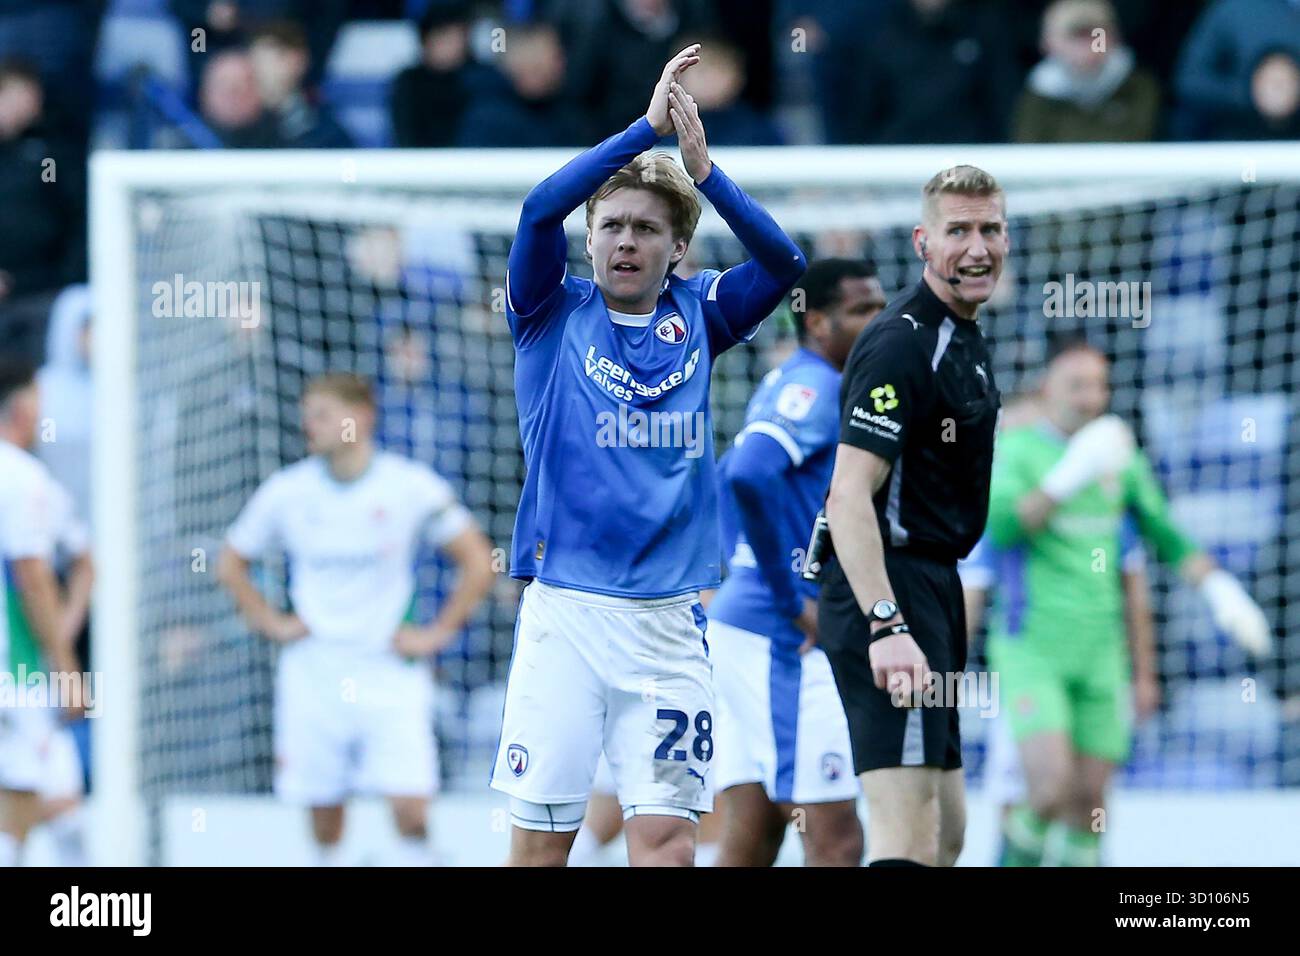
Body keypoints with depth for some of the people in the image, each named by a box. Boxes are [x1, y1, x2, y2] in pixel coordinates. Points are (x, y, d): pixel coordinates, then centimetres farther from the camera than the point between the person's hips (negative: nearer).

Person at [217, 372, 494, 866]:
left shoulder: (410, 486, -4)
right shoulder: (287, 491, 2)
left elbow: (478, 562, 2)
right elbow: (232, 562, 16)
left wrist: (438, 632, -2)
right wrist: (270, 622, 7)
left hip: (389, 666, -2)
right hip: (311, 671, 2)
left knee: (410, 803, -13)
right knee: (322, 802, 3)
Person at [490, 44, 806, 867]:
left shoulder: (696, 318, 11)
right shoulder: (554, 315, 5)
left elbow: (784, 263, -4)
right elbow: (540, 210, -12)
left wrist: (703, 168, -15)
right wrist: (648, 128, -16)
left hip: (668, 620, 1)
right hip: (563, 612, -1)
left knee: (667, 836, -6)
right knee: (542, 840, -1)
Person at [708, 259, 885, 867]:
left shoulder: (789, 384, 17)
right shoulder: (814, 388, -13)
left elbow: (734, 476, 29)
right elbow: (749, 476, -29)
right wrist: (793, 600, -22)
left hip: (743, 622, 10)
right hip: (785, 639, -10)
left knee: (752, 842, 8)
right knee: (836, 843, -9)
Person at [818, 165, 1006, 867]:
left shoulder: (966, 339, 15)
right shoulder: (902, 343, -16)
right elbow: (849, 495, -24)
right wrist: (886, 625, -33)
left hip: (933, 589, 11)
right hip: (890, 593, -11)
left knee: (946, 835, 15)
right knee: (912, 843, -18)